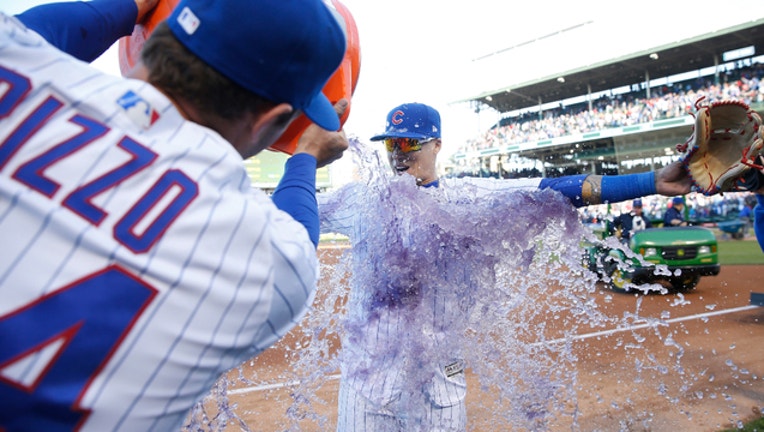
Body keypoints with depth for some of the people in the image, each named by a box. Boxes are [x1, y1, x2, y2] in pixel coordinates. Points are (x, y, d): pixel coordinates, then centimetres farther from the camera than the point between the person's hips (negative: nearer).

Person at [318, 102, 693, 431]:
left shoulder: (468, 197, -3)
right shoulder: (360, 199, 2)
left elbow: (555, 191, -11)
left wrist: (653, 182, -16)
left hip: (437, 377, -1)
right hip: (365, 372, 1)